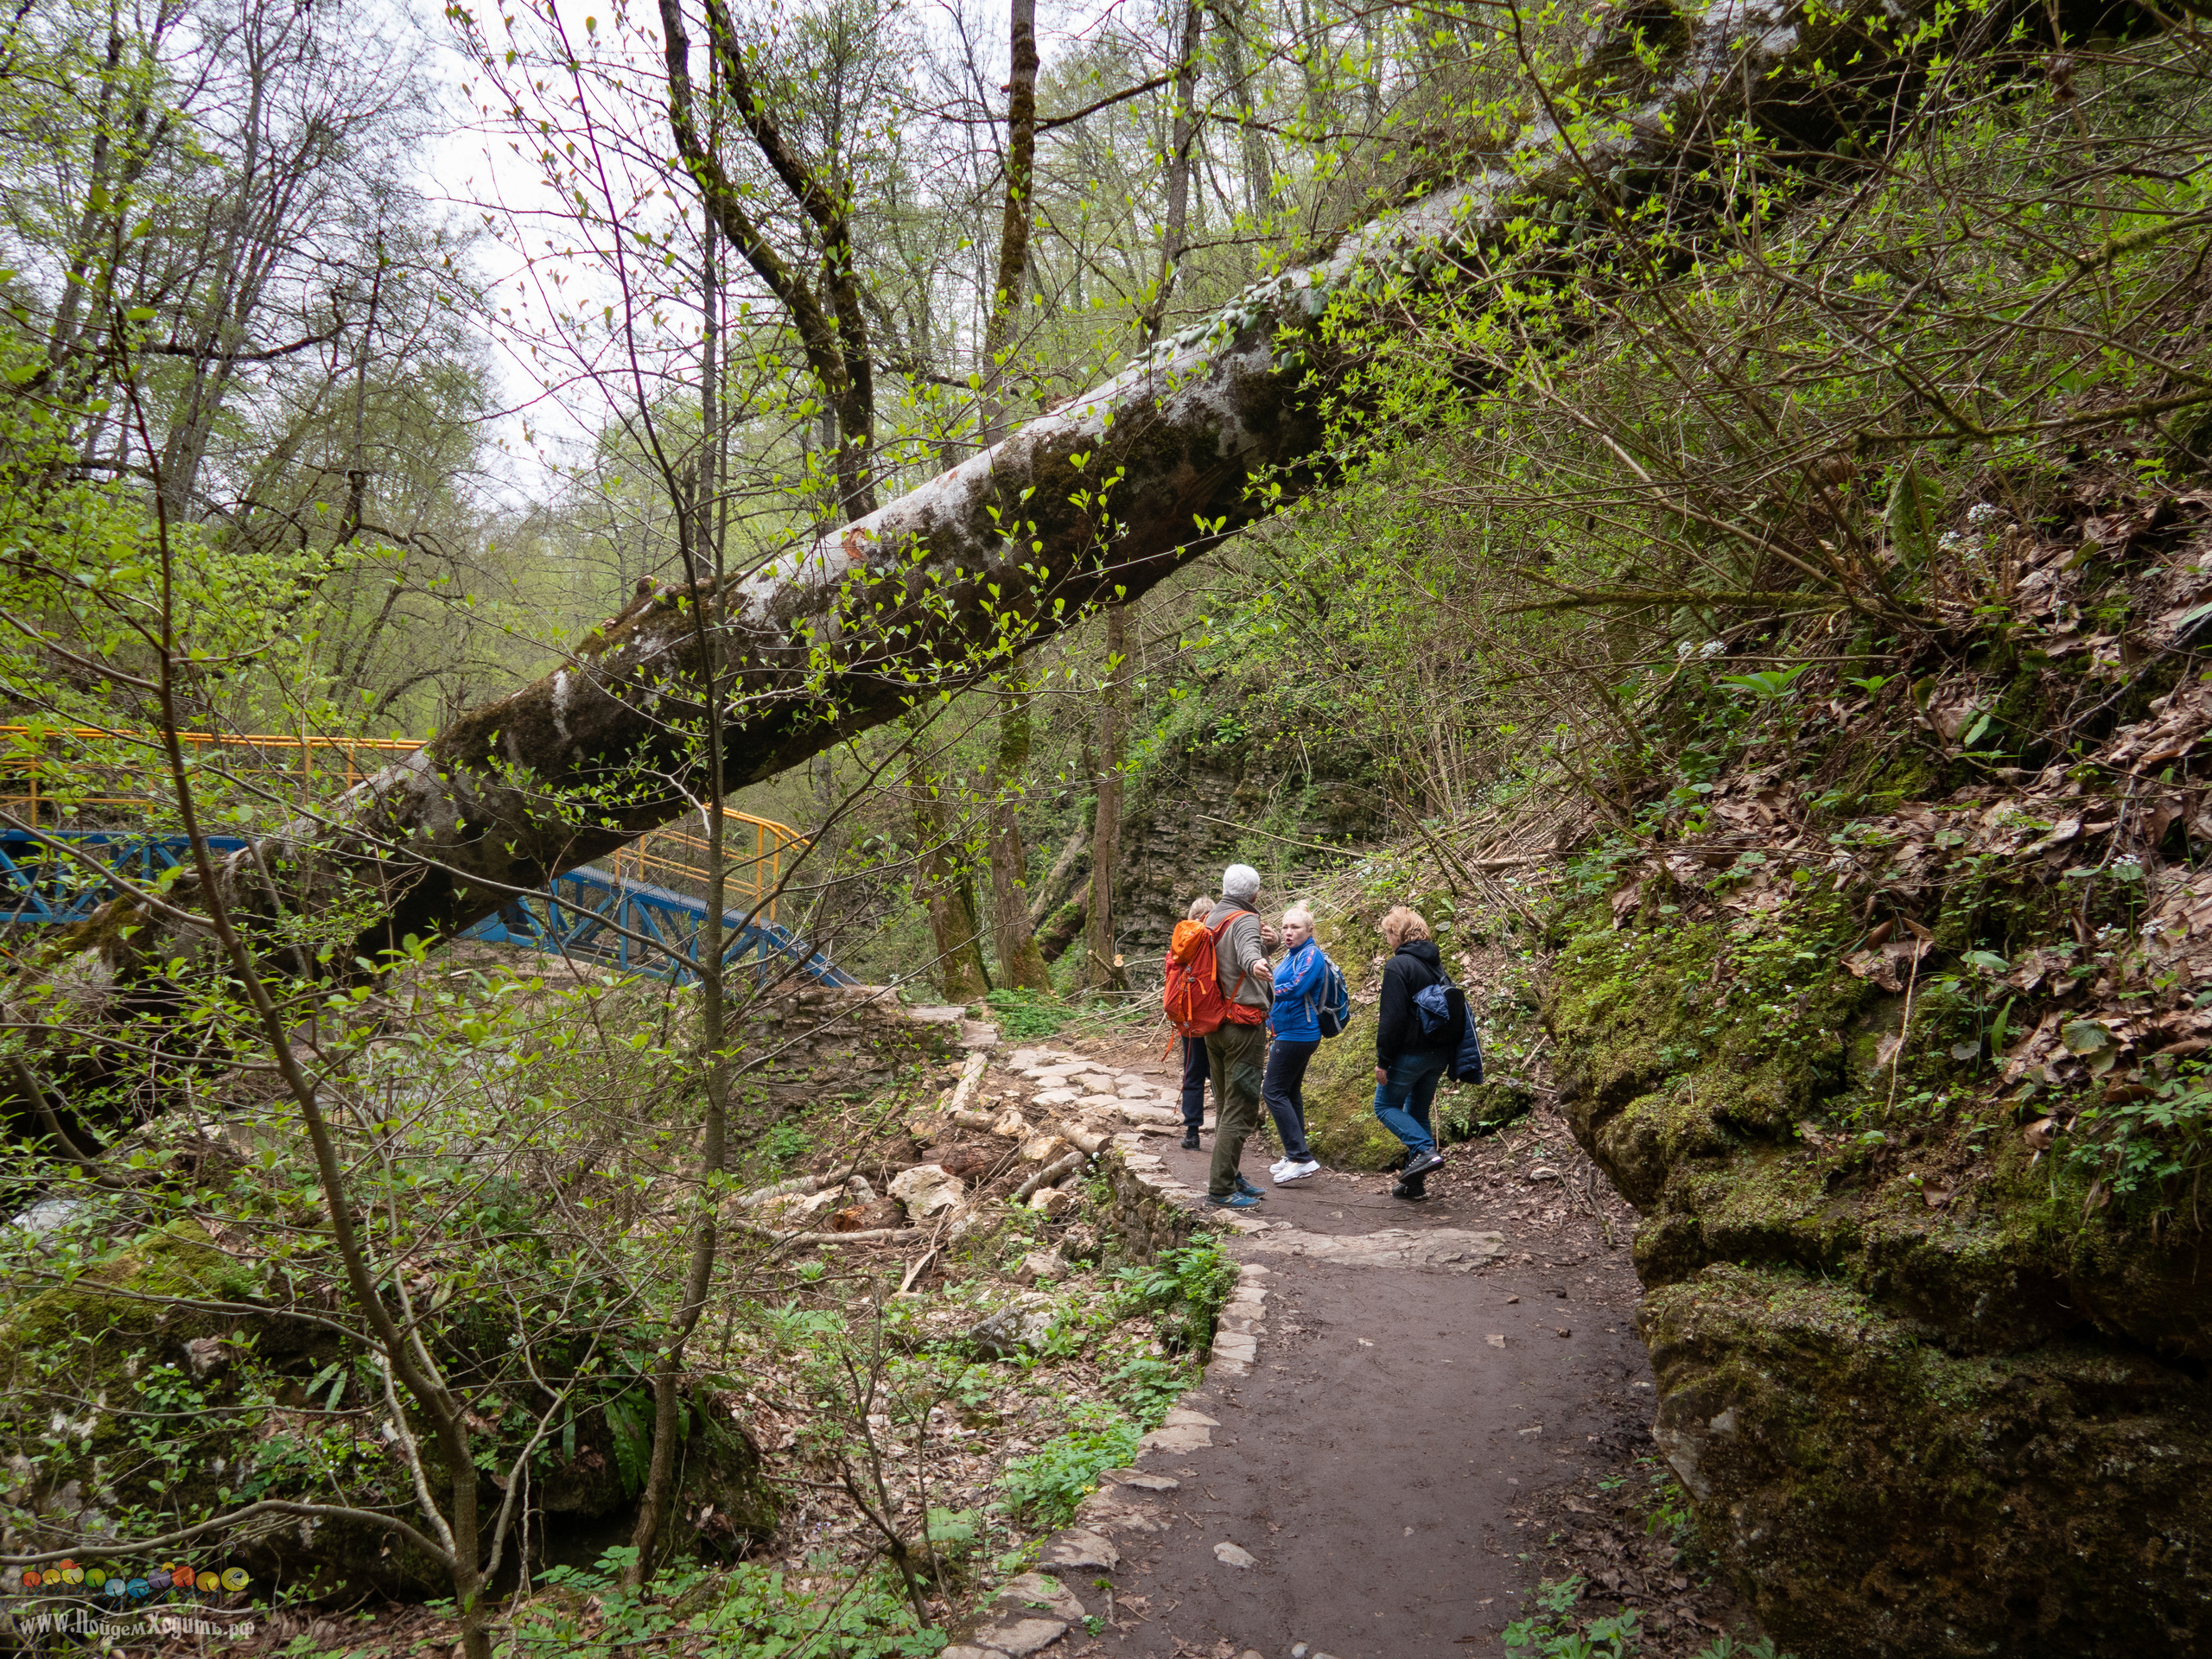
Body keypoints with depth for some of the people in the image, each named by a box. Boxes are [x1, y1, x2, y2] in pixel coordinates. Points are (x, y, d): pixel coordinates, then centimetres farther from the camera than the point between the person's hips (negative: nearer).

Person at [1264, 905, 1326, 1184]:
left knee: (1273, 1091, -11)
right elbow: (1281, 987, 20)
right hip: (1291, 1033, 10)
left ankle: (1302, 1158, -13)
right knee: (1290, 1092, 15)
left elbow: (1295, 988, -26)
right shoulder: (1291, 954, 16)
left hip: (1297, 1034, -10)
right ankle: (1294, 1158, 24)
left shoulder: (1311, 955, -13)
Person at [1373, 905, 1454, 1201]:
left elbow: (1392, 1018, -18)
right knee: (1418, 1111, 16)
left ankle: (1425, 1150, -12)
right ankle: (1415, 1182, 16)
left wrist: (1382, 1060, -13)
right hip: (1440, 1053, 8)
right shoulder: (1436, 964, 12)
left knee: (1386, 1105, 7)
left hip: (1410, 1052, -8)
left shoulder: (1398, 966, -14)